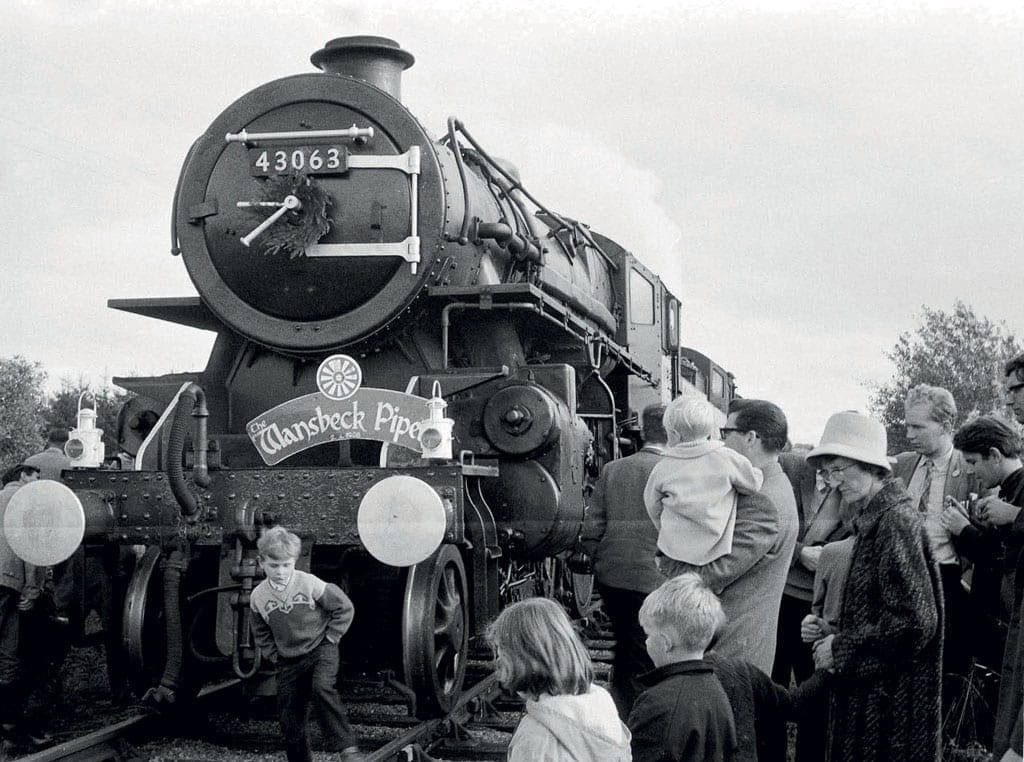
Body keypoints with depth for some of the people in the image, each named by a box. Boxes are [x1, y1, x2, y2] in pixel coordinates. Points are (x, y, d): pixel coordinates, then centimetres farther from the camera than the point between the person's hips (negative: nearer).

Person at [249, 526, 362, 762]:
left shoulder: (310, 584, -13)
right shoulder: (258, 597, -2)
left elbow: (344, 607, -5)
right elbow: (261, 633, 15)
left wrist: (330, 638, -7)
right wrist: (275, 656, 5)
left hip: (320, 649, -4)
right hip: (288, 661, 4)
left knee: (321, 688, -33)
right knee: (290, 720, 4)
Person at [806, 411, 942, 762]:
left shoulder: (897, 519, -17)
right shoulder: (872, 518, 12)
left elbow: (914, 622, -21)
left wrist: (841, 649, -15)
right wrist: (833, 634, 6)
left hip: (894, 699, -9)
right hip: (867, 689, 9)